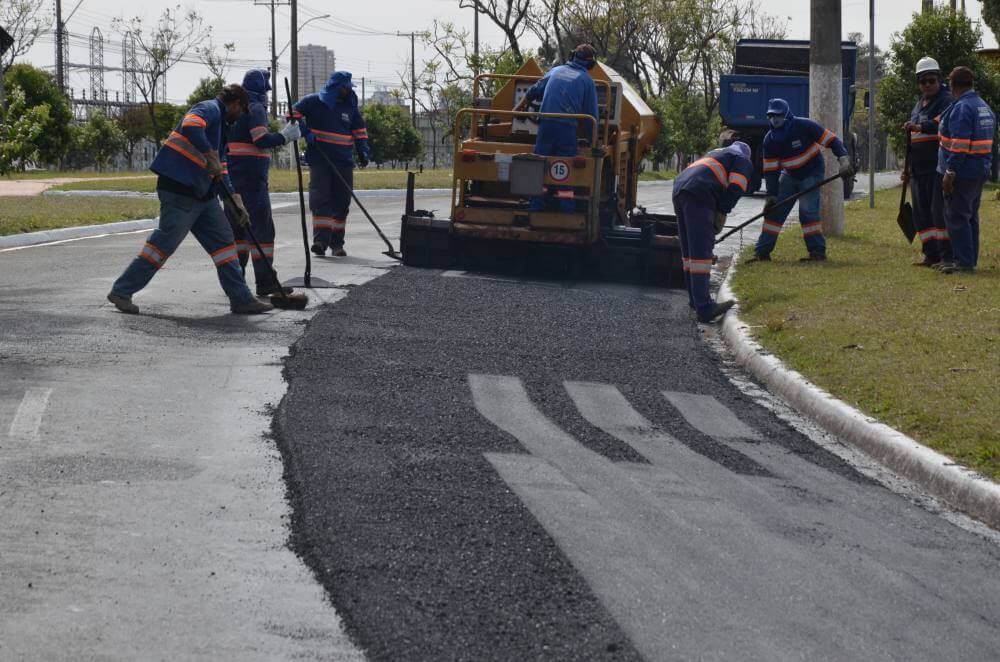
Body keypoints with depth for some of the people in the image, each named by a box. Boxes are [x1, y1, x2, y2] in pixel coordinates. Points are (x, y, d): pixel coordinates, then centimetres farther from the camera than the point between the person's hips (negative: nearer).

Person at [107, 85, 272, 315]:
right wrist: (212, 157, -24)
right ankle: (121, 292, 1)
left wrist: (236, 203, 22)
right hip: (179, 190, -10)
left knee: (223, 240, 7)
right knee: (165, 242, -7)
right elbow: (190, 126, -29)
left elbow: (220, 171, 28)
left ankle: (241, 299, 9)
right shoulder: (209, 109, -6)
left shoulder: (221, 126, 24)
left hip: (201, 194, 10)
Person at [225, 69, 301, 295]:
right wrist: (285, 136, -10)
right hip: (251, 177, -9)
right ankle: (265, 282, -10)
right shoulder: (255, 108, -10)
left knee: (237, 226, 14)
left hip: (232, 177, 9)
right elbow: (262, 140, -20)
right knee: (262, 227, -7)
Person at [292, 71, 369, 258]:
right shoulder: (313, 102, -1)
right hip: (319, 160, -4)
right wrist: (306, 132, -13)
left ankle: (337, 242, 10)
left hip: (344, 162, 4)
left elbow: (360, 131, 19)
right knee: (320, 199, -12)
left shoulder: (350, 107, 13)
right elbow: (294, 115, -1)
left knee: (342, 202, 4)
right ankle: (321, 240, -16)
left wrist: (363, 151, 4)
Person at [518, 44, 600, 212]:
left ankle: (536, 207, 5)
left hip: (546, 124, 2)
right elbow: (591, 114, 6)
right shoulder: (587, 80, 6)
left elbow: (533, 92, 25)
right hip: (567, 128, -2)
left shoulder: (556, 71, 16)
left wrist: (519, 108, 41)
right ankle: (568, 210, 0)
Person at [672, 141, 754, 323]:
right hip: (698, 196, -8)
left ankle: (696, 299, 23)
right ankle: (704, 308, -19)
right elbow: (735, 189, -1)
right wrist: (722, 214, 6)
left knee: (689, 250, 16)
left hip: (679, 188, 8)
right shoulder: (743, 161, 16)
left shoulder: (716, 154, 38)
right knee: (701, 251, -13)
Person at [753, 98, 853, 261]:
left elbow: (831, 140, -20)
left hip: (812, 173, -5)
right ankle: (762, 252, 5)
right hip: (790, 175, 5)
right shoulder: (770, 140, -8)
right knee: (775, 210, 0)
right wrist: (771, 196, -10)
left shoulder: (804, 126, -23)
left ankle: (818, 251, -11)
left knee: (807, 210, -19)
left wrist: (843, 159, -33)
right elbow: (770, 170, -4)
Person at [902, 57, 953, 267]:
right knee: (921, 213, 8)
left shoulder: (946, 101, -5)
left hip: (938, 168, -9)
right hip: (919, 169, 9)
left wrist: (920, 127, -40)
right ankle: (931, 255, 13)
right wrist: (908, 169, 28)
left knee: (940, 211, -12)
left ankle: (947, 256, -10)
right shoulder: (918, 105, 22)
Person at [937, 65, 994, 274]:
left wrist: (950, 172, -23)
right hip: (980, 172, 10)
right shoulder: (984, 107, 15)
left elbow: (959, 145, -23)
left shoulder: (961, 108, -17)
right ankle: (970, 260, 20)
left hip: (962, 173, -10)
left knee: (957, 217, -6)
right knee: (971, 216, 16)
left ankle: (964, 262, -8)